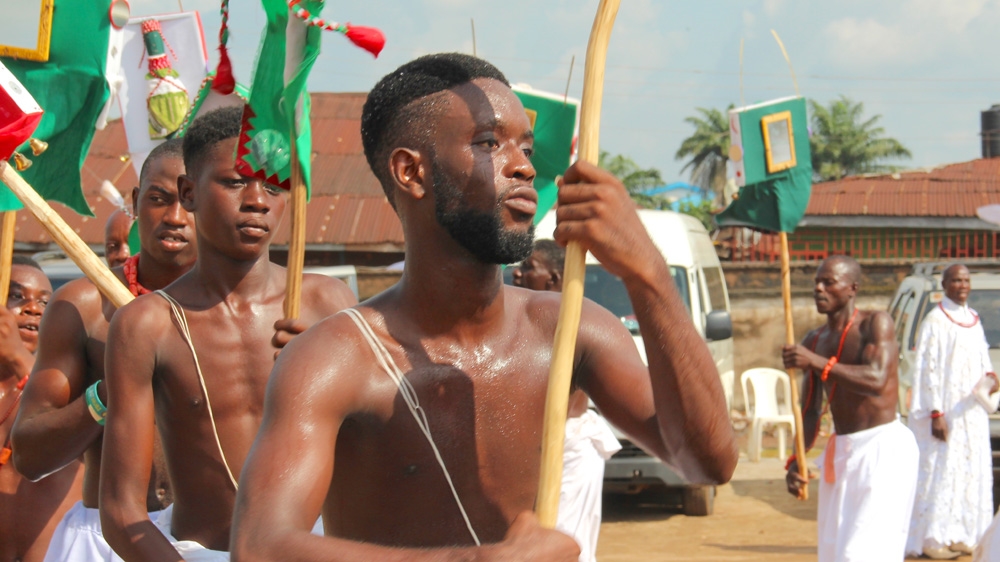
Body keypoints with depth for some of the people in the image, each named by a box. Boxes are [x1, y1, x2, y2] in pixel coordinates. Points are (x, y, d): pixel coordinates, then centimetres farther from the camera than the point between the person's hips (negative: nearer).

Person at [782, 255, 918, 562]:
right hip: (840, 452, 8)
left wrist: (818, 363, -31)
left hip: (883, 447, -8)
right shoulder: (814, 341, 11)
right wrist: (796, 461, 0)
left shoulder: (875, 323, -8)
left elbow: (876, 380, -25)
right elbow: (810, 412, 13)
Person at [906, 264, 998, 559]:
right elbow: (926, 369, -14)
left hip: (972, 411, 8)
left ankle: (959, 535, 16)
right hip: (945, 412, -8)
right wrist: (935, 413, -20)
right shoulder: (934, 321, -10)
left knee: (972, 474, 8)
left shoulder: (973, 320, 13)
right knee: (939, 471, -7)